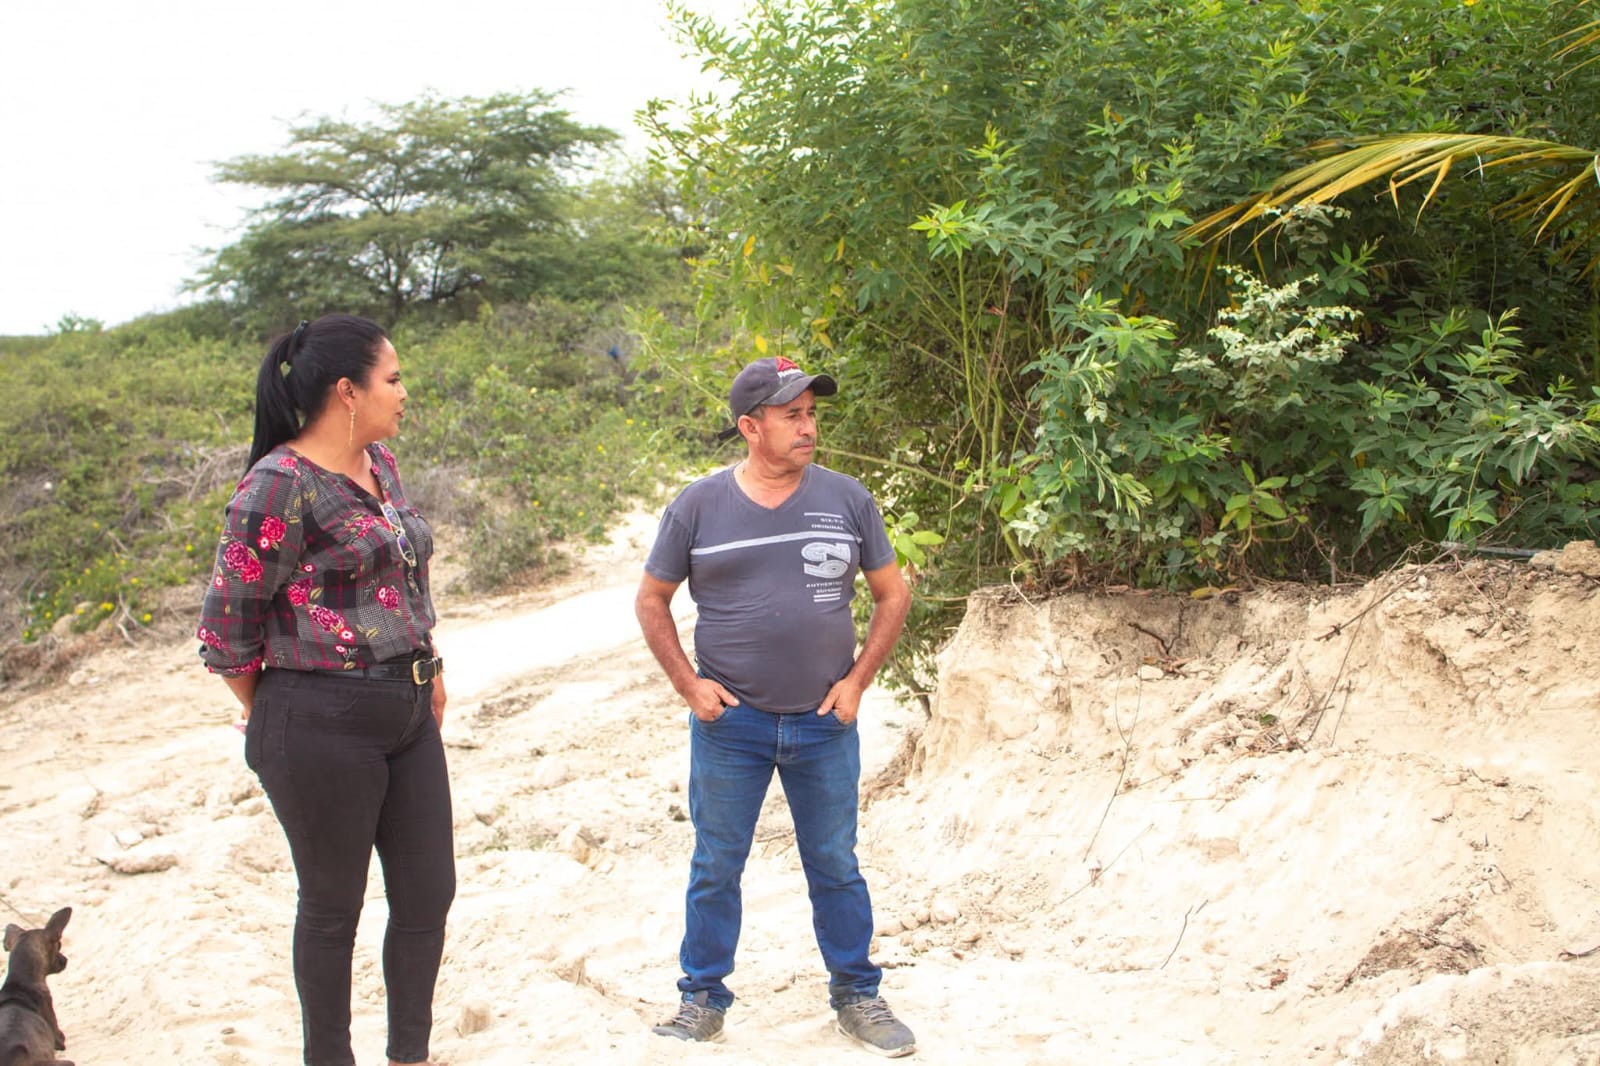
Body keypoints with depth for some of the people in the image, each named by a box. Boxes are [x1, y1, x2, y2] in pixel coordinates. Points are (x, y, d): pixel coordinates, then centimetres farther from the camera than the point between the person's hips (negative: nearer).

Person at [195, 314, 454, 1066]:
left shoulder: (380, 464, 9)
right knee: (333, 905, 8)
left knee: (429, 893, 13)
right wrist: (272, 718, 1)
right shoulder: (280, 483, -16)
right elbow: (228, 617, -11)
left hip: (408, 714, 8)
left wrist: (428, 668, 17)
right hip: (323, 724, -8)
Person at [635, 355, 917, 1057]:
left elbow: (893, 593, 8)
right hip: (729, 720, -1)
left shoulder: (846, 499, 0)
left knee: (836, 867, 11)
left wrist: (858, 680, -1)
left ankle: (857, 998, 25)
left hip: (825, 721, 1)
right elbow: (651, 601, 6)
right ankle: (702, 999, 24)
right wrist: (689, 684, -4)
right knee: (716, 868, 9)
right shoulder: (699, 507, -3)